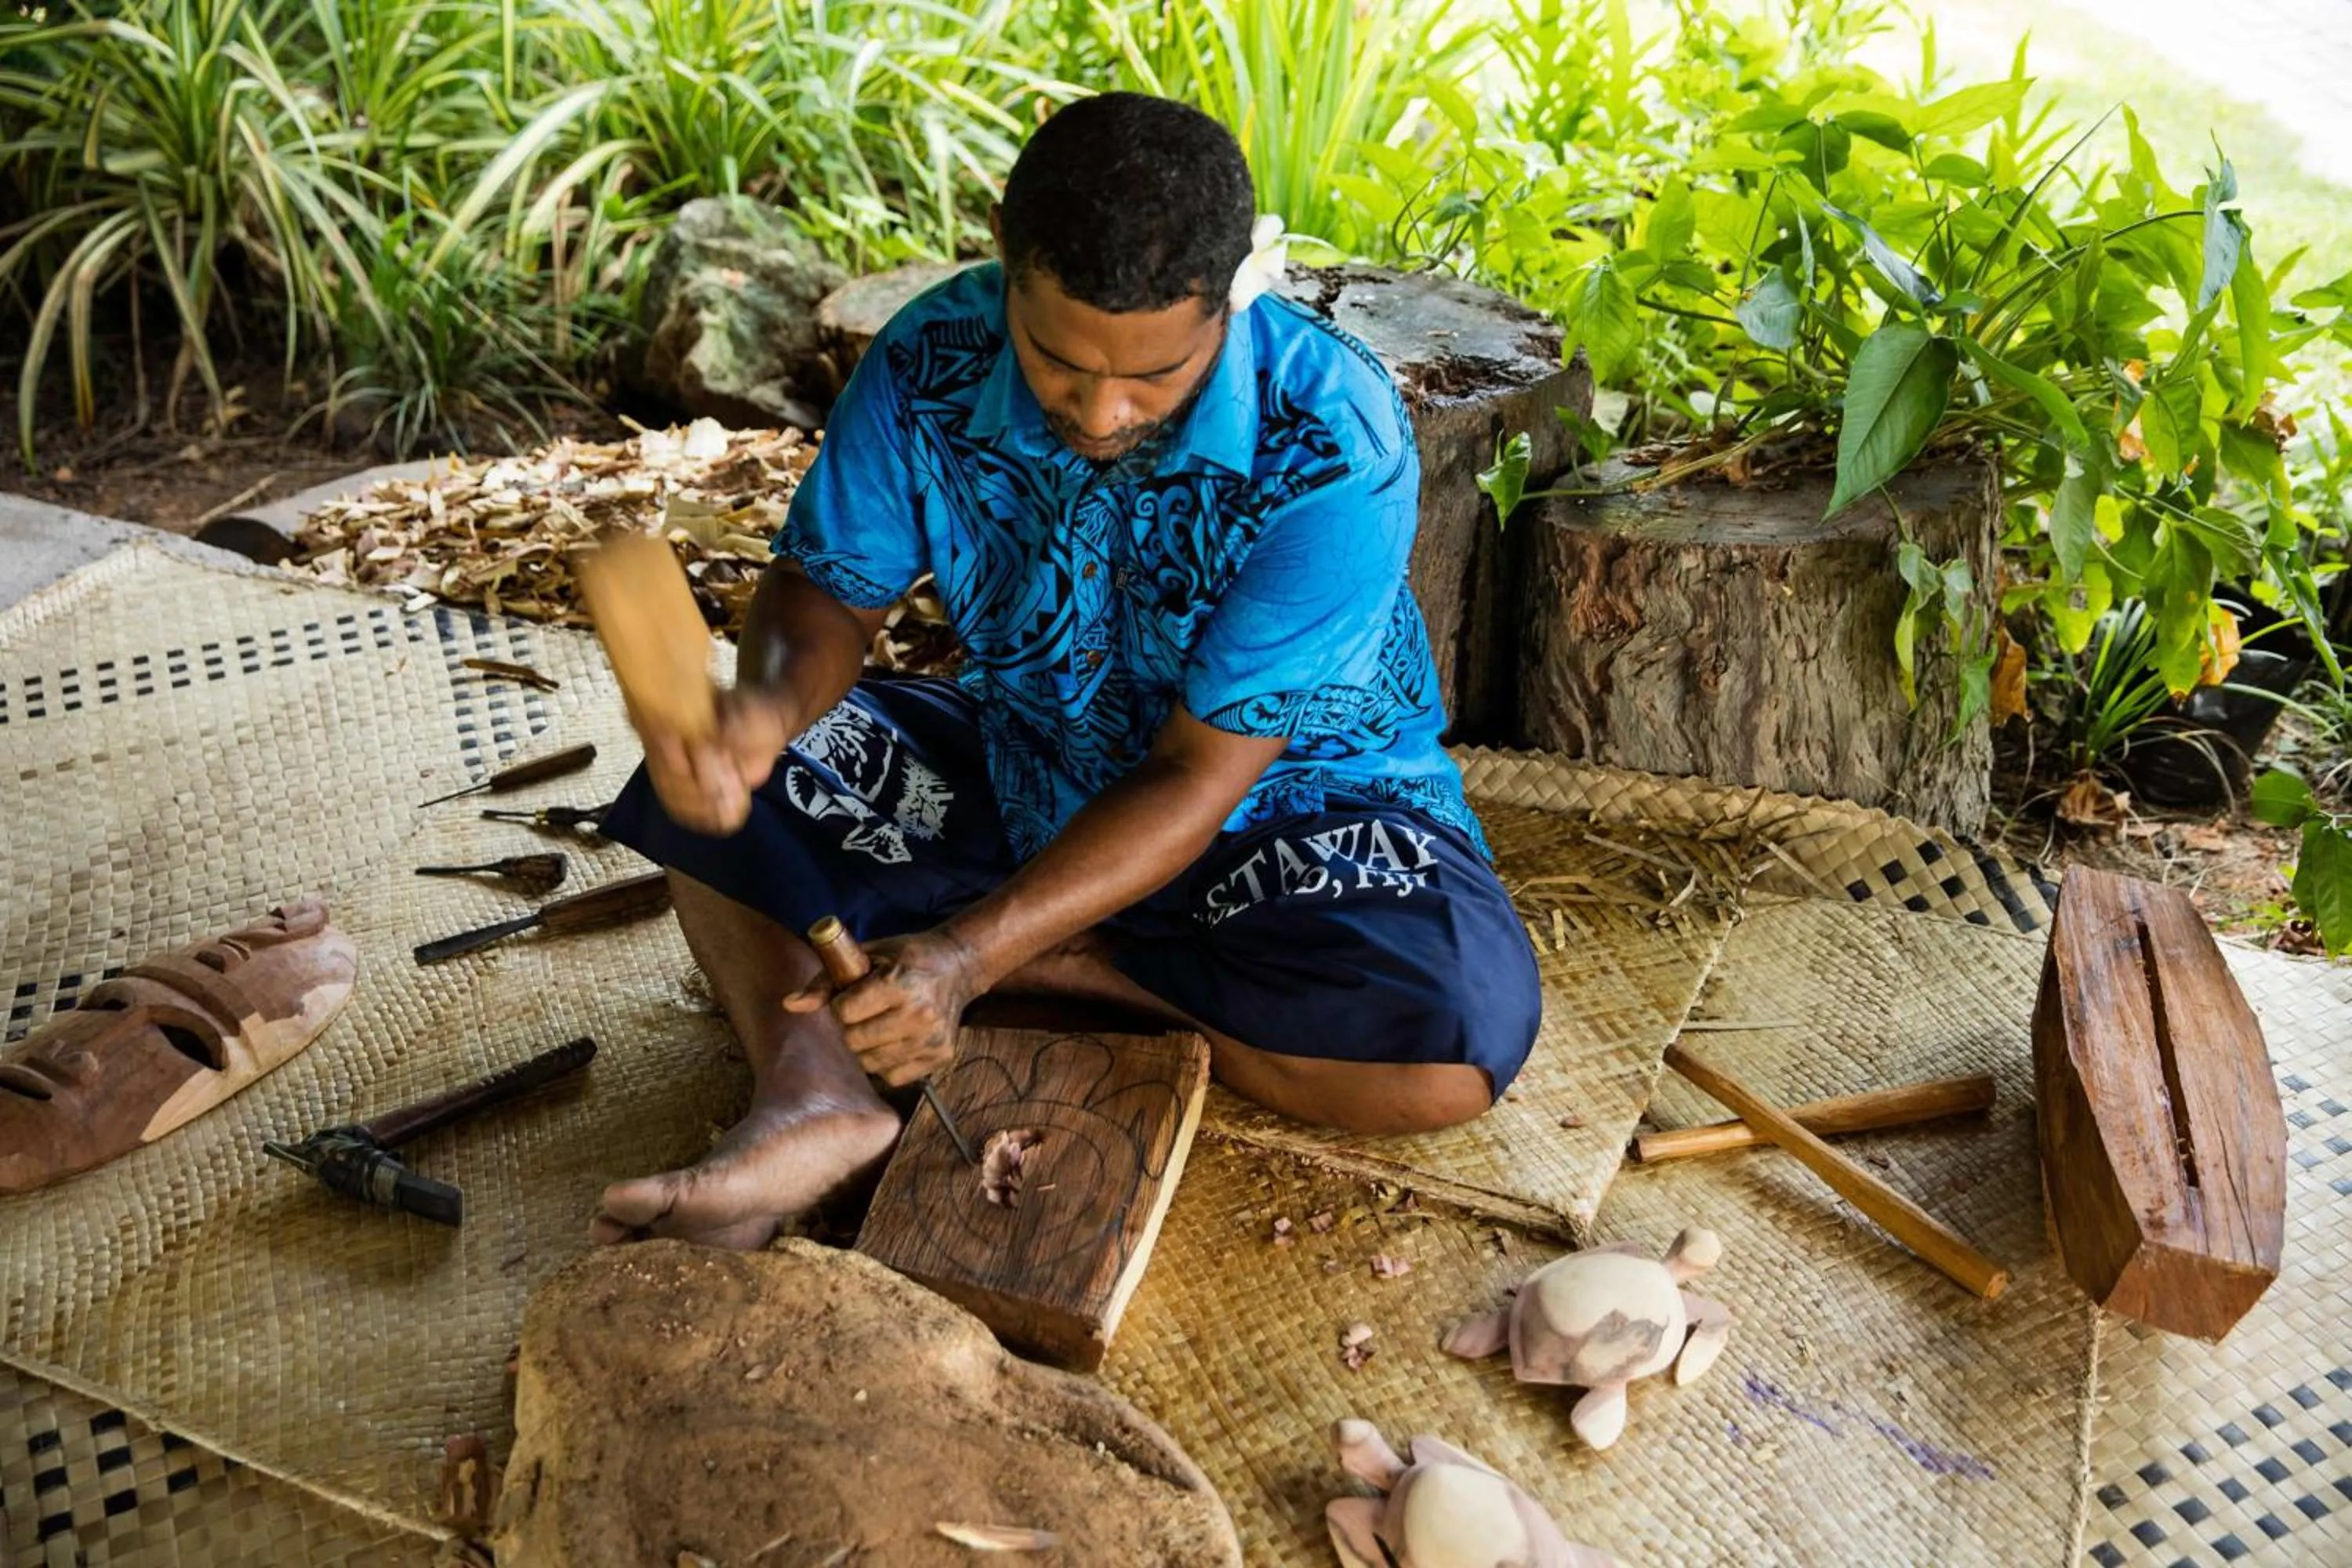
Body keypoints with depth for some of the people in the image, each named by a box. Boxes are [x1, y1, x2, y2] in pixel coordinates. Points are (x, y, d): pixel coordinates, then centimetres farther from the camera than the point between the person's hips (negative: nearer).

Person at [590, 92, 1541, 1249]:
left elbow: (1198, 779, -27)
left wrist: (974, 954, -36)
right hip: (1021, 772, 4)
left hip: (1280, 802, -3)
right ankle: (811, 1093, -28)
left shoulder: (1334, 446, -30)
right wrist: (769, 706, -32)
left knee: (1452, 1048, -31)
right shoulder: (934, 363, -18)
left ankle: (1042, 974, -16)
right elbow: (829, 589, -7)